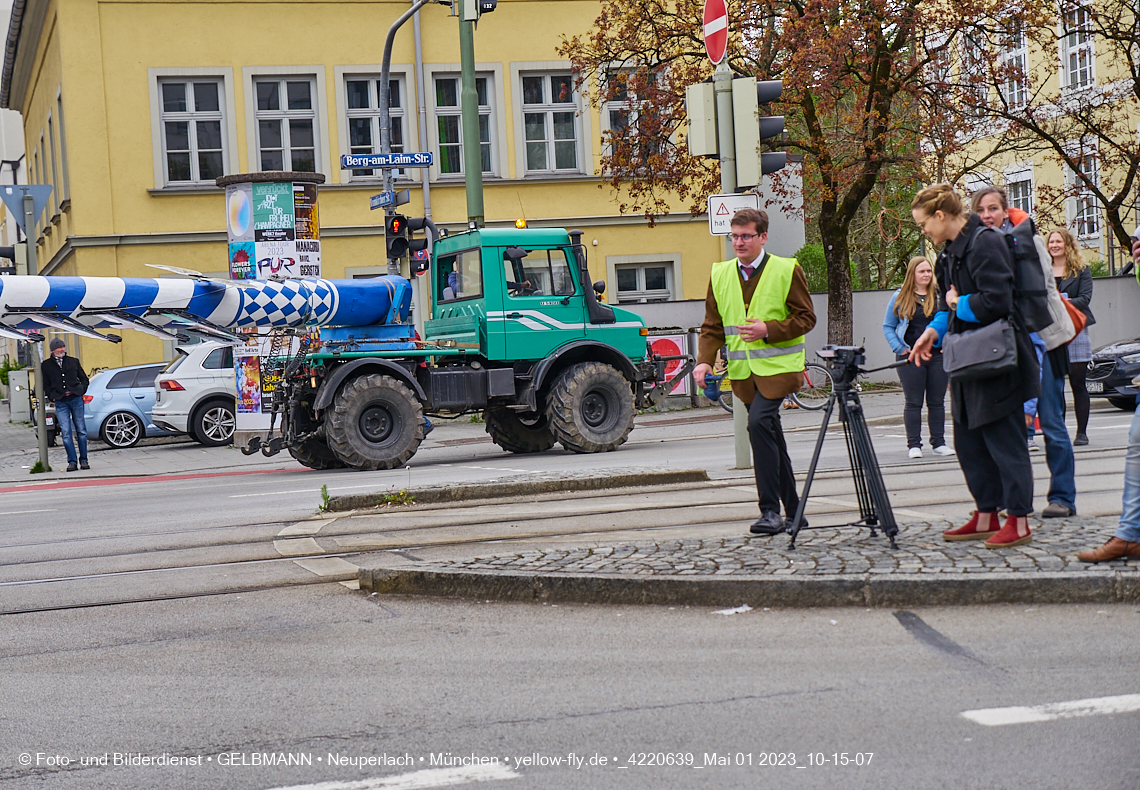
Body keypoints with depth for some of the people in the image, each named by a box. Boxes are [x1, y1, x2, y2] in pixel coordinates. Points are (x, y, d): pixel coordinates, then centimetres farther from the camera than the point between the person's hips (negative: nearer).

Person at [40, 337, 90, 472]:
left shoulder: (73, 361, 12)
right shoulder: (46, 365, 9)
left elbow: (84, 378, 19)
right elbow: (46, 385, 13)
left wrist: (82, 390, 4)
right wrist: (51, 397, 0)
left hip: (76, 399, 1)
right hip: (60, 402, -1)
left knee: (81, 431, 2)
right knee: (66, 433, -7)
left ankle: (83, 460, 9)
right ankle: (72, 462, -5)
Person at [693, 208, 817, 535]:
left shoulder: (787, 270, -3)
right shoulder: (720, 274, 9)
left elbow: (806, 318, -3)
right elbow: (713, 326, 11)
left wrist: (768, 330, -18)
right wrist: (705, 360, -6)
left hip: (777, 367, -5)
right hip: (743, 371, 5)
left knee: (759, 423, -23)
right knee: (770, 436, 10)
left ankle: (771, 510, -19)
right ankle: (793, 511, 20)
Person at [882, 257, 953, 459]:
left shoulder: (941, 295, 5)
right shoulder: (900, 297, 4)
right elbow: (888, 326, 7)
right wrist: (899, 348, -3)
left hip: (938, 356, 1)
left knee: (937, 402, 6)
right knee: (913, 403, 1)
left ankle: (939, 442, 13)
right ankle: (914, 445, 5)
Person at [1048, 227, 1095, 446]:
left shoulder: (1081, 269, 7)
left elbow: (1085, 297, -4)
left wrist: (1067, 303, -20)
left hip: (1075, 329, -2)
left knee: (1078, 383, -1)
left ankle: (1082, 432, 4)